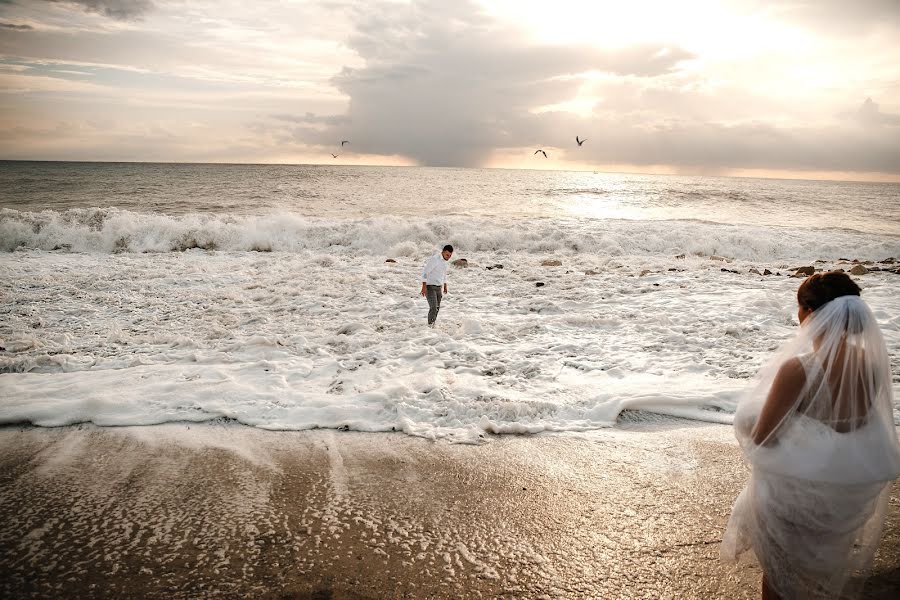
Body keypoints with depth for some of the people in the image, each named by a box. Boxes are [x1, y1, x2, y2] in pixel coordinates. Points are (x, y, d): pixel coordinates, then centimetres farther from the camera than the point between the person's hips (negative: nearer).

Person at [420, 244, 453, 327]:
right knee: (433, 308, -17)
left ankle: (432, 325, 27)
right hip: (429, 287, -8)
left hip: (438, 287, 8)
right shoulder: (434, 259, -19)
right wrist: (424, 286, -26)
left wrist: (445, 286, 23)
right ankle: (430, 325, -9)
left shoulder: (447, 263, 8)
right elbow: (425, 272, -21)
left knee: (437, 308, 13)